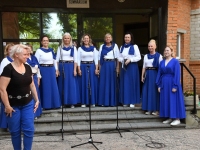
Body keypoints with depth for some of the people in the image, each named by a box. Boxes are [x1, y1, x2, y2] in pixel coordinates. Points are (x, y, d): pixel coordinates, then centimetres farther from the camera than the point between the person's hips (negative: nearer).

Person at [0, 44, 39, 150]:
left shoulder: (27, 68, 3)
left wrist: (36, 99, 9)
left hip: (28, 104, 5)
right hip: (14, 106, -4)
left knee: (29, 129, 2)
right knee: (15, 131, 8)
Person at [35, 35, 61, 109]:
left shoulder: (51, 50, 11)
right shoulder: (39, 50, -4)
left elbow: (54, 60, 16)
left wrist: (56, 70, 11)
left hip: (51, 69, 5)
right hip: (43, 70, -4)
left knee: (53, 87, 7)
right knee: (45, 87, 1)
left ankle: (55, 104, 17)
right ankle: (46, 105, 10)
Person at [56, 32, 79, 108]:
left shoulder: (73, 48, 5)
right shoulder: (60, 48, 7)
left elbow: (75, 60, 2)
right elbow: (57, 59, 5)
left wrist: (75, 69, -7)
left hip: (71, 67, -1)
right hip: (62, 67, 1)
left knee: (71, 84, -1)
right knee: (62, 84, 4)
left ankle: (72, 102, 5)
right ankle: (63, 102, 12)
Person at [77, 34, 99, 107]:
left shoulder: (93, 48, 8)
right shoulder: (80, 49, 4)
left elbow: (96, 59, 6)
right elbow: (78, 59, 1)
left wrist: (96, 69, -2)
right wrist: (79, 69, -8)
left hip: (92, 66, 1)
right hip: (83, 67, -1)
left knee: (92, 84, 2)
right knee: (84, 84, 0)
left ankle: (93, 102, 9)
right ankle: (84, 102, 5)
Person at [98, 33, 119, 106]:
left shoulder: (115, 46, 5)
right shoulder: (102, 46, 8)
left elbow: (117, 58, 3)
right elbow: (100, 58, 7)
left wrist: (117, 68, -2)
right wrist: (100, 67, 0)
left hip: (112, 65, -1)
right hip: (104, 65, 1)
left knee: (112, 83, 2)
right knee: (104, 83, 0)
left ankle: (112, 102, 8)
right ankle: (104, 101, 6)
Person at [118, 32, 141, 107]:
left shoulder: (134, 46, -4)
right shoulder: (122, 47, 11)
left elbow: (138, 57, -7)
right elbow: (119, 57, 14)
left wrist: (130, 60, -17)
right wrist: (122, 60, -7)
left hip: (132, 67, -4)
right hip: (124, 67, 5)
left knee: (132, 83, -2)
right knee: (124, 83, 5)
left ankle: (132, 101, 5)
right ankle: (125, 101, 14)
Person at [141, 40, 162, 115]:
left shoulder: (159, 56, -2)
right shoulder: (146, 56, 12)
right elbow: (144, 67, 13)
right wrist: (142, 76, 7)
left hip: (155, 74, -4)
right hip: (148, 74, 5)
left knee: (155, 91, -1)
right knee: (147, 91, 5)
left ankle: (156, 109, 8)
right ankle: (148, 109, 14)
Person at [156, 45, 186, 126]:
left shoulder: (175, 61, -6)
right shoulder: (162, 62, 9)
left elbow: (177, 74, -11)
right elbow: (159, 74, 10)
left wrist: (175, 86, -16)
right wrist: (159, 85, 6)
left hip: (172, 84, -6)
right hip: (164, 84, 6)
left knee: (174, 100, -2)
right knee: (166, 101, 8)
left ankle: (177, 118, 5)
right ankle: (170, 118, 18)